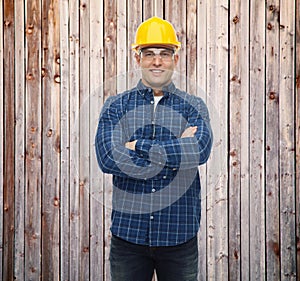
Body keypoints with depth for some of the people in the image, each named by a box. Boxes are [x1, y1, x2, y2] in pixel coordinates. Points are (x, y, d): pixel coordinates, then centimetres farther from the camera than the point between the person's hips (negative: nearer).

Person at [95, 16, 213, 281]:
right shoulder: (116, 106, 3)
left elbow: (200, 150, -16)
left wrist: (138, 146, -16)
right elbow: (108, 158, -14)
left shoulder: (194, 107, 4)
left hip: (179, 233, 0)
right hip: (128, 232, 0)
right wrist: (176, 152, -14)